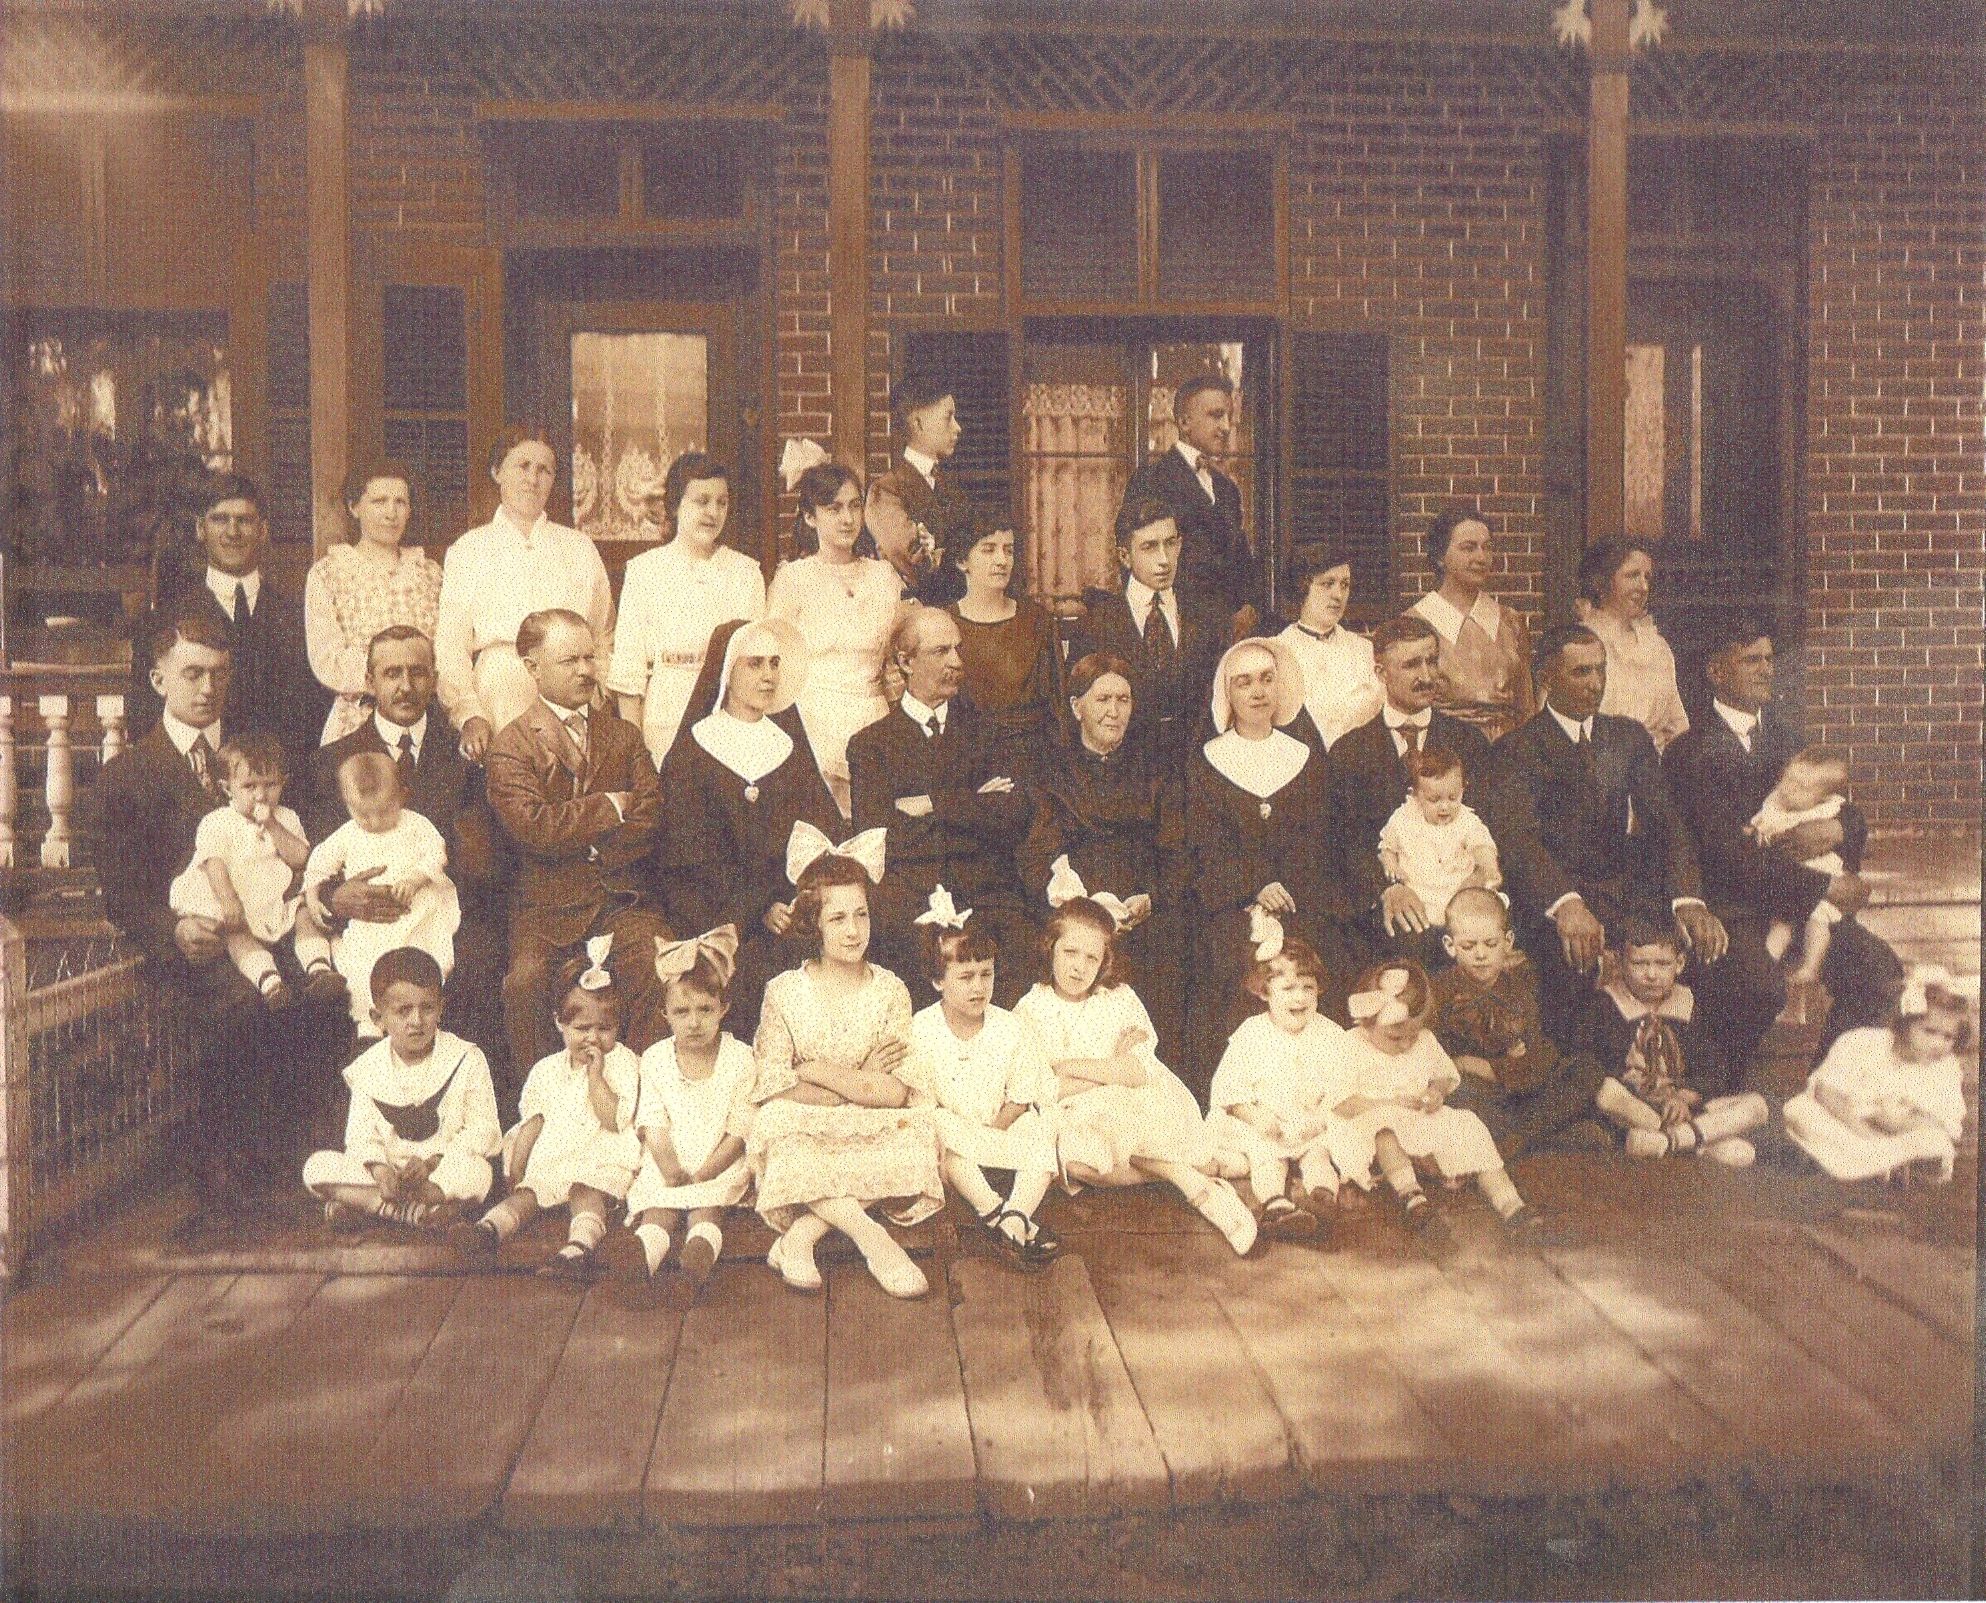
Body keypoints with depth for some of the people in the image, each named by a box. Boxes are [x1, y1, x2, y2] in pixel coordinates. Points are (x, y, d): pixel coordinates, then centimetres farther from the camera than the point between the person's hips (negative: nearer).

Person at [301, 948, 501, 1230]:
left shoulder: (466, 1058, -4)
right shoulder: (368, 1067, 4)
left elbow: (482, 1128, -7)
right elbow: (361, 1134, -1)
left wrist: (433, 1163, -19)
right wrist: (379, 1169, -23)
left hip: (445, 1169, -2)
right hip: (389, 1171, 2)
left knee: (475, 1172, -36)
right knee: (317, 1167, -18)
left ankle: (366, 1203, -27)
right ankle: (408, 1210, -30)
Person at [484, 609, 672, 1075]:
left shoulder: (623, 735, 18)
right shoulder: (510, 745, 5)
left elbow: (650, 819, 5)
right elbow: (533, 827, -12)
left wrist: (576, 836, -8)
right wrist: (610, 807, -3)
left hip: (623, 896, 2)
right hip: (547, 901, -2)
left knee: (659, 967, -26)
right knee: (524, 980, -28)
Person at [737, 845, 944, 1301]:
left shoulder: (890, 992, -2)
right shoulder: (784, 993, -5)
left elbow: (896, 1093, -10)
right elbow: (774, 1090, -12)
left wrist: (820, 1071, -17)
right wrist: (859, 1084, -15)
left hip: (871, 1138, 1)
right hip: (803, 1135, -1)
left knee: (914, 1130, -29)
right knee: (775, 1126, -33)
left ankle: (801, 1235, -28)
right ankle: (870, 1235, -31)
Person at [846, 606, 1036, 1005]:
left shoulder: (984, 729, 19)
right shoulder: (870, 743, 13)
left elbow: (1017, 817, 3)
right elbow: (877, 834, -2)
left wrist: (932, 804, -3)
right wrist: (973, 807, 0)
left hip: (986, 897, 2)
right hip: (908, 908, -1)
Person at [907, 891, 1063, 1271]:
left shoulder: (1011, 1030, -3)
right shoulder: (920, 1031, -8)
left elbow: (1021, 1098, 0)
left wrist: (995, 1130, -14)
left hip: (1004, 1129, 2)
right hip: (951, 1136, -2)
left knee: (1041, 1132, -26)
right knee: (940, 1131, -34)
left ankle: (1015, 1216, -42)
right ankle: (991, 1209, -42)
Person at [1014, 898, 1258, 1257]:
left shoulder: (1120, 999, 3)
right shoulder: (1030, 1010, 0)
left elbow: (1141, 1073, -9)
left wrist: (1066, 1066, -11)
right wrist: (1114, 1070, -11)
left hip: (1132, 1110, 2)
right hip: (1074, 1119, -2)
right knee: (1078, 1159, -33)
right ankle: (1184, 1177, -18)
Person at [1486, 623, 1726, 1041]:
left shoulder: (1629, 736, 15)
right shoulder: (1516, 749, -1)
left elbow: (1664, 819, 2)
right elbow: (1517, 835, -18)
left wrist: (1688, 900, -17)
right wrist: (1565, 904, -38)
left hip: (1627, 893, 4)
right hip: (1552, 905, -4)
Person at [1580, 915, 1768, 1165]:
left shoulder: (1690, 1004, 10)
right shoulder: (1606, 1005, -1)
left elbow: (1713, 1073, 5)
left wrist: (1683, 1098, -15)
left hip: (1684, 1107, 4)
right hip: (1629, 1111, -4)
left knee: (1756, 1105, -15)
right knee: (1607, 1091, -37)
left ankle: (1667, 1140, -33)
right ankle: (1710, 1145, -33)